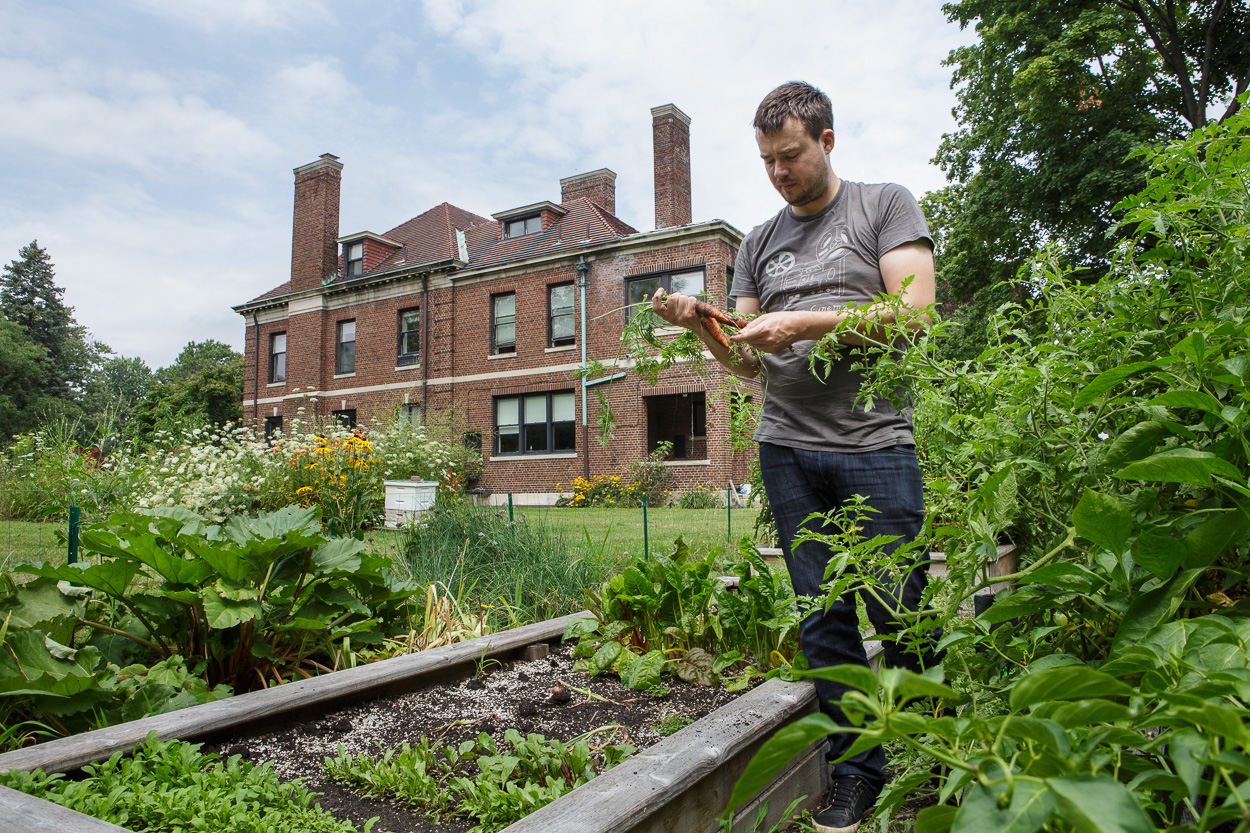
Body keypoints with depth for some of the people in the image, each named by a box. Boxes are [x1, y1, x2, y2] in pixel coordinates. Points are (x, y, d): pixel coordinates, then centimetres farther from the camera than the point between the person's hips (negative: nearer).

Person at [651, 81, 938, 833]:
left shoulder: (887, 206, 7)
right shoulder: (759, 244, 18)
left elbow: (914, 312, -6)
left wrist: (805, 323, -13)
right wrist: (702, 324, -3)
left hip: (876, 445, -3)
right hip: (789, 452, 4)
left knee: (897, 612, 1)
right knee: (825, 618, 6)